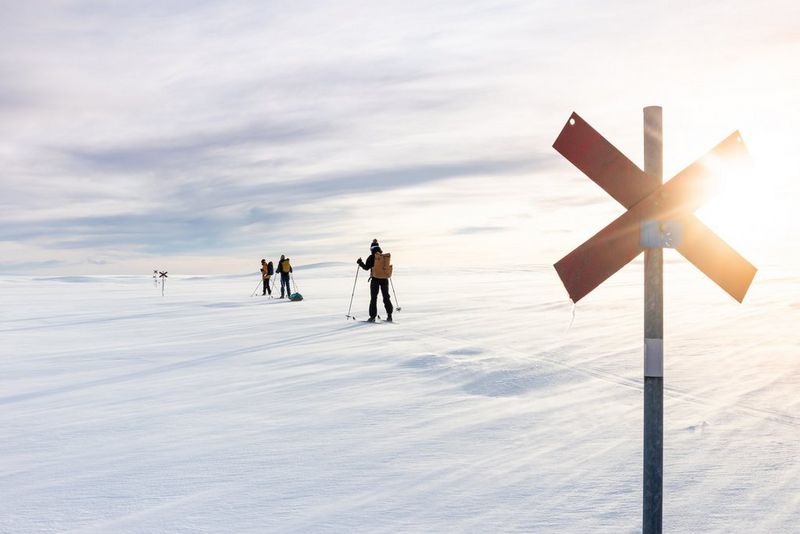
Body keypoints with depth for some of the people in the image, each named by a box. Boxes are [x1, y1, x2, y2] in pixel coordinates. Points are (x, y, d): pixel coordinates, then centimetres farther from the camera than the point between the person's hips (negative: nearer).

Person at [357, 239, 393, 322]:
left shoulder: (371, 257, -11)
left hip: (375, 279, -3)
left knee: (373, 298, 4)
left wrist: (360, 262, 7)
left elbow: (366, 268, -11)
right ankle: (389, 316, 11)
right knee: (386, 297, 15)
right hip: (384, 279, 4)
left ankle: (372, 317, -1)